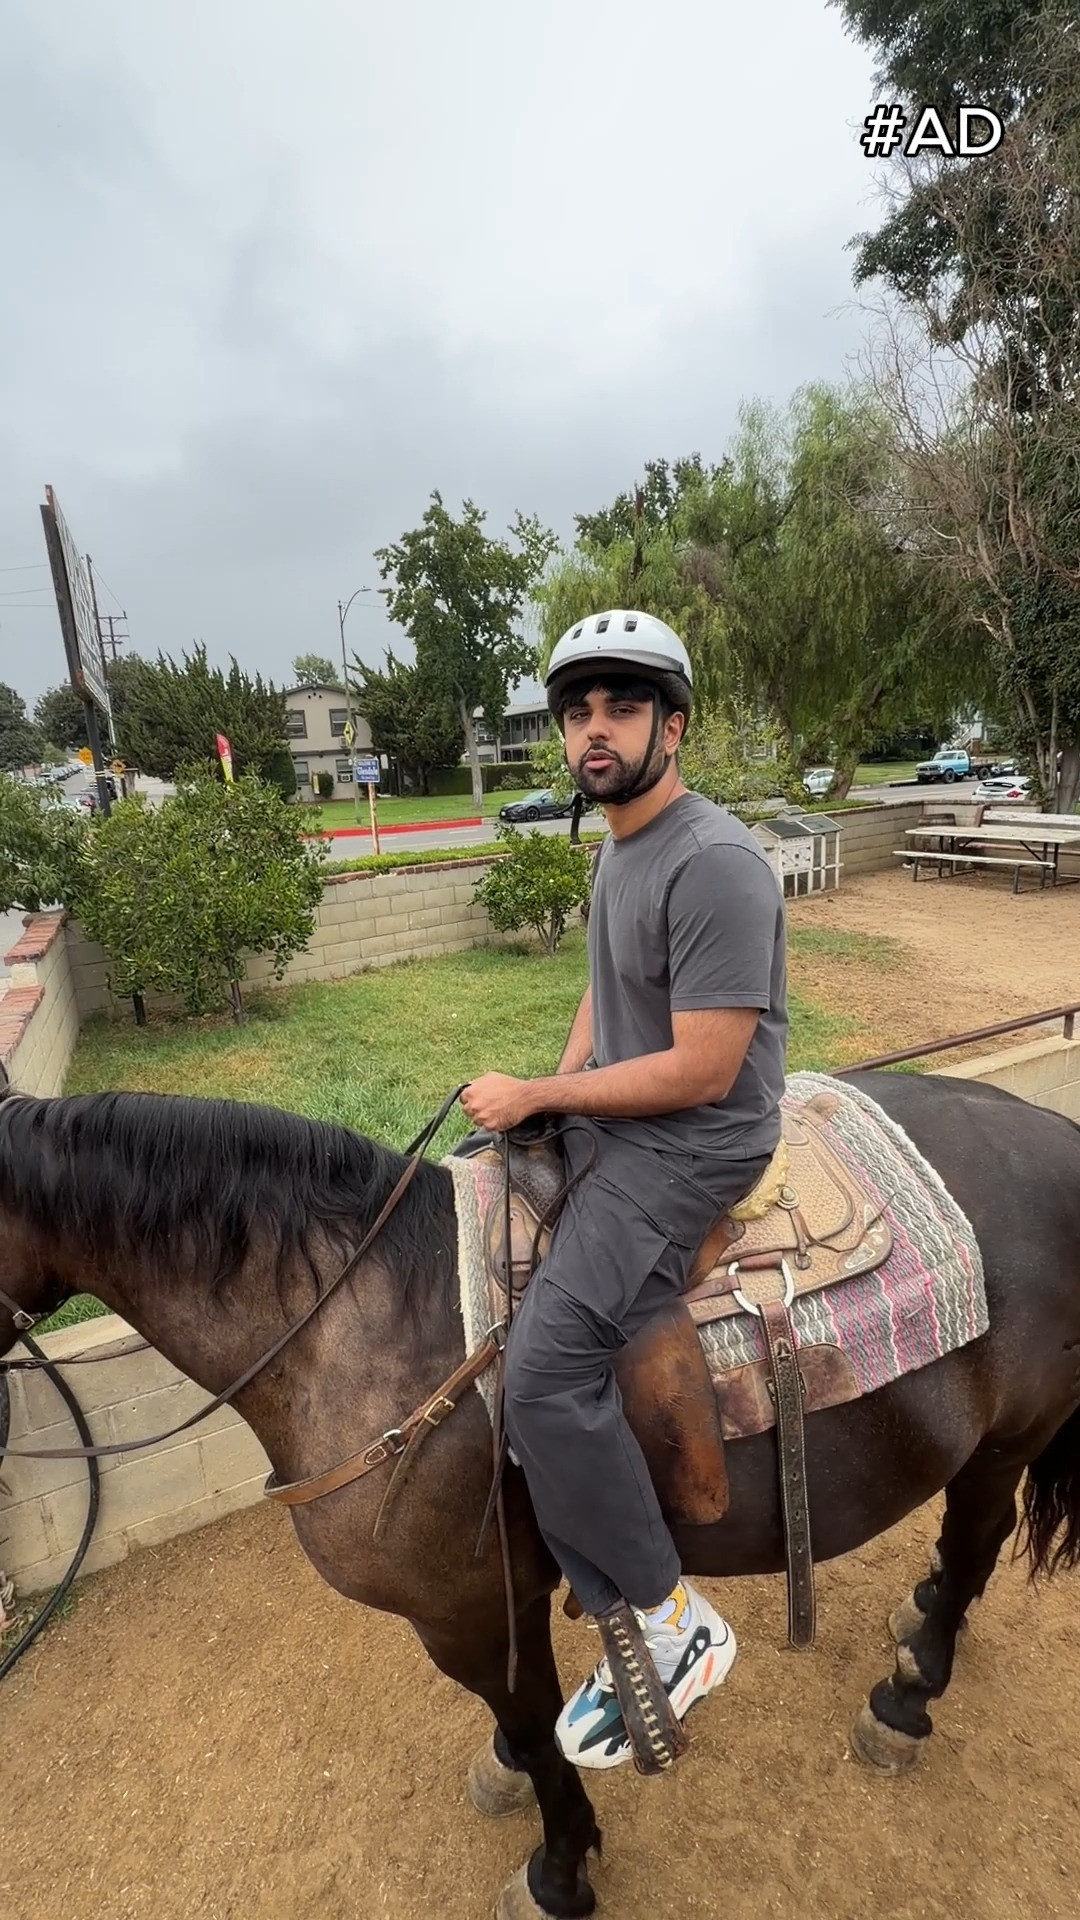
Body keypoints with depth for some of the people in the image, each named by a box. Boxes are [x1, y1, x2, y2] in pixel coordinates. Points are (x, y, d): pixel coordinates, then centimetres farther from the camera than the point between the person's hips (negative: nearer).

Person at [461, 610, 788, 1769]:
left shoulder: (715, 866, -22)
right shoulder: (616, 846, 8)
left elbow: (702, 1073, -24)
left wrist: (539, 1097, -16)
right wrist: (562, 1085, 3)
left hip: (691, 1149, -10)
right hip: (608, 1119, 10)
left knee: (544, 1365, -18)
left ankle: (672, 1626, 8)